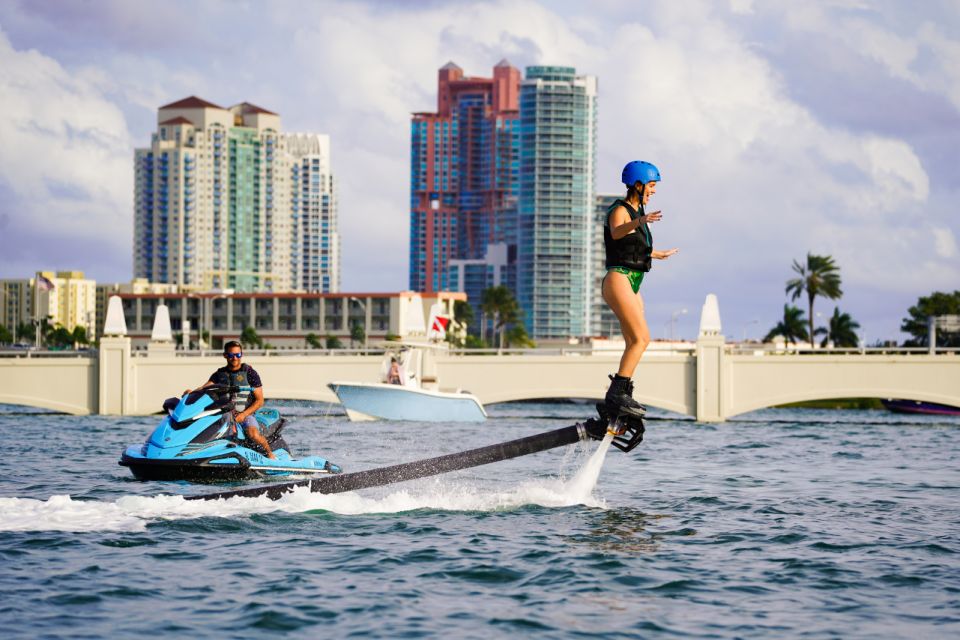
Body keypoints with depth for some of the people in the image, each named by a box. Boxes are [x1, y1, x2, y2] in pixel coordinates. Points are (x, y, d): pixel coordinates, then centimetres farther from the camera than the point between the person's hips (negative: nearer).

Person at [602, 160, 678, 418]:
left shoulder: (637, 210, 18)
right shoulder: (619, 210, -9)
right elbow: (616, 233, -33)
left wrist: (656, 254, 48)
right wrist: (639, 222, -53)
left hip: (633, 286, 10)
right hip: (618, 279, -10)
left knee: (634, 344, 10)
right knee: (641, 339, -20)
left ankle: (623, 396, 13)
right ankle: (616, 394, -26)